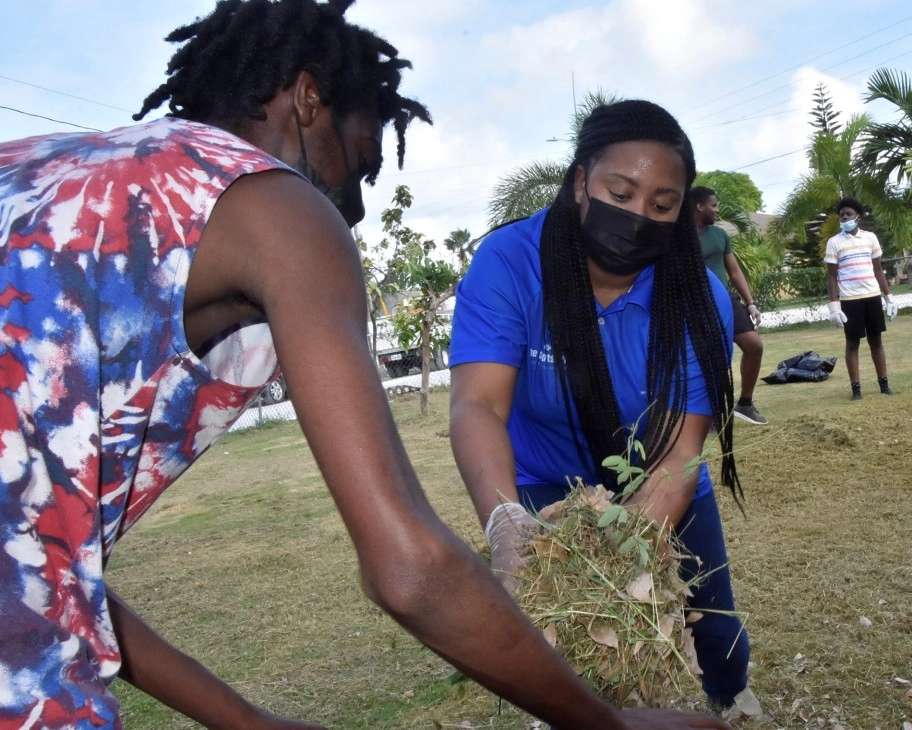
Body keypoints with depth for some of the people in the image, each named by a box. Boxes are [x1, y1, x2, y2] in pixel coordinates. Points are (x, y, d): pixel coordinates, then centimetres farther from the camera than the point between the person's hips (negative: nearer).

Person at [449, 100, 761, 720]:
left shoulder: (699, 299, -22)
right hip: (549, 489, -2)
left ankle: (732, 710, 53)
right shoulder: (508, 263, -27)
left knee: (718, 641, 18)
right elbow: (478, 406, -37)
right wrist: (504, 519, -55)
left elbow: (679, 453, -27)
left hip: (661, 499, 2)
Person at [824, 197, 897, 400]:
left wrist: (888, 296, 8)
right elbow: (831, 276, -2)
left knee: (876, 339, 8)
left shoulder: (870, 237, 9)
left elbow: (878, 269, 13)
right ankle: (856, 388, 5)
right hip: (849, 299, -3)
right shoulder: (834, 242, -1)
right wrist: (833, 304, -10)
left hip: (872, 296, 3)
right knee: (852, 342, 1)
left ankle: (884, 383, 16)